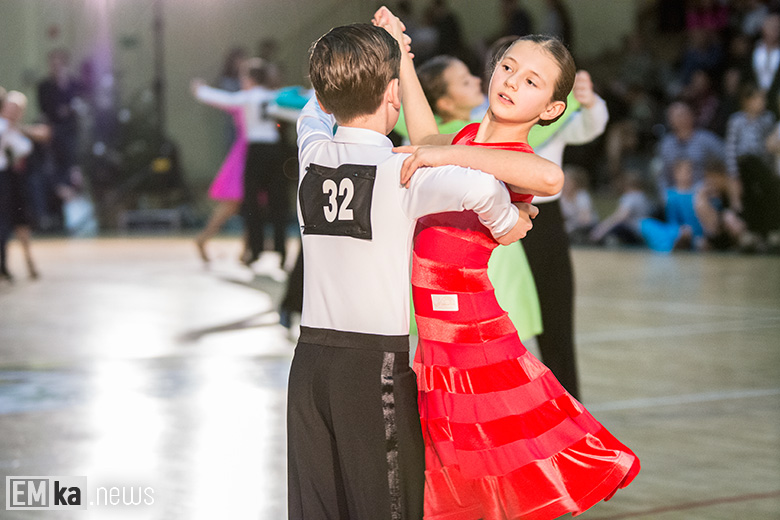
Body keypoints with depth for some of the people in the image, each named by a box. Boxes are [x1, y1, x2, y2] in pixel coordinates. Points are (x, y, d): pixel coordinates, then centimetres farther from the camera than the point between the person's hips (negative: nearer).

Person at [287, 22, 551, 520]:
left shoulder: (312, 155, 5)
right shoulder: (399, 171, -11)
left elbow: (315, 110, 30)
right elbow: (480, 188, -31)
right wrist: (505, 224, -10)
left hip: (310, 359, 6)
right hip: (378, 365, -6)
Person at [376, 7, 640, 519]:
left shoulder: (515, 161, -16)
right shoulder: (471, 137, 9)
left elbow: (551, 178, -41)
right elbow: (426, 141, 31)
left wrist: (450, 155, -36)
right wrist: (402, 57, 28)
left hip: (471, 337, -8)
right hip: (438, 342, 8)